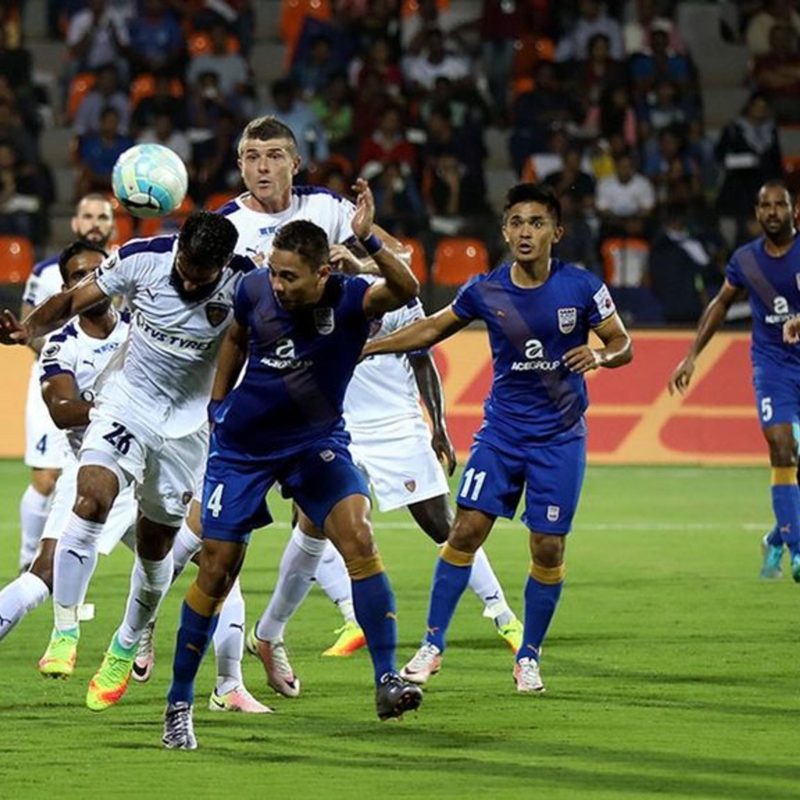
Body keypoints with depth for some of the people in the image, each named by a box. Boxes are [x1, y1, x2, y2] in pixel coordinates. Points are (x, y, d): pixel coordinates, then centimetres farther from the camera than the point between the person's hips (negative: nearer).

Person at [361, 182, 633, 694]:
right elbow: (433, 329, 10)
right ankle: (432, 646, 2)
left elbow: (623, 344, -1)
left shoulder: (582, 288, -10)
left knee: (549, 549, -2)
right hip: (502, 429, 1)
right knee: (466, 531, -8)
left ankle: (529, 657, 15)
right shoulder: (485, 291, -5)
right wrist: (367, 347, 5)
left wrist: (600, 355, -24)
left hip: (560, 437, -1)